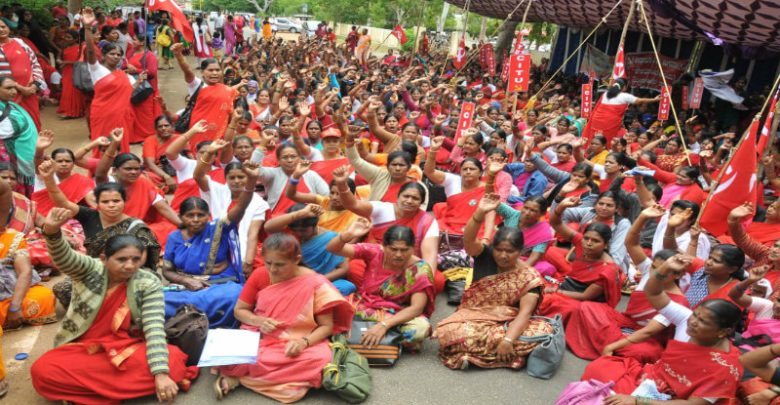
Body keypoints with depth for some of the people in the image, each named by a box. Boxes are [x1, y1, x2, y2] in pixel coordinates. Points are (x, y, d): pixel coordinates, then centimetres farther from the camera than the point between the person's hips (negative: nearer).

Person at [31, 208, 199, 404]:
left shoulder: (149, 283, -8)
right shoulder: (90, 270, -4)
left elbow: (154, 328, -16)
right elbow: (63, 258, -25)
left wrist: (160, 373, -28)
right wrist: (52, 231, -48)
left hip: (128, 349, 0)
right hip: (82, 349, 1)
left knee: (173, 360, -28)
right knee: (42, 371, -27)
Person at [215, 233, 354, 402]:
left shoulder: (316, 283, -11)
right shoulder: (259, 276, -2)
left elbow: (326, 326, -8)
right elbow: (239, 310, 7)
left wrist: (304, 342, -27)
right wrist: (259, 321, -14)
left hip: (297, 345, 0)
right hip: (258, 338, 1)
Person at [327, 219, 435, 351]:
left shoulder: (420, 269, -16)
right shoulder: (374, 252, -12)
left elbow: (417, 308, -22)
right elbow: (332, 249, -14)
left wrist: (384, 325, -36)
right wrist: (348, 235, -36)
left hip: (398, 316, -1)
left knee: (421, 328, -34)